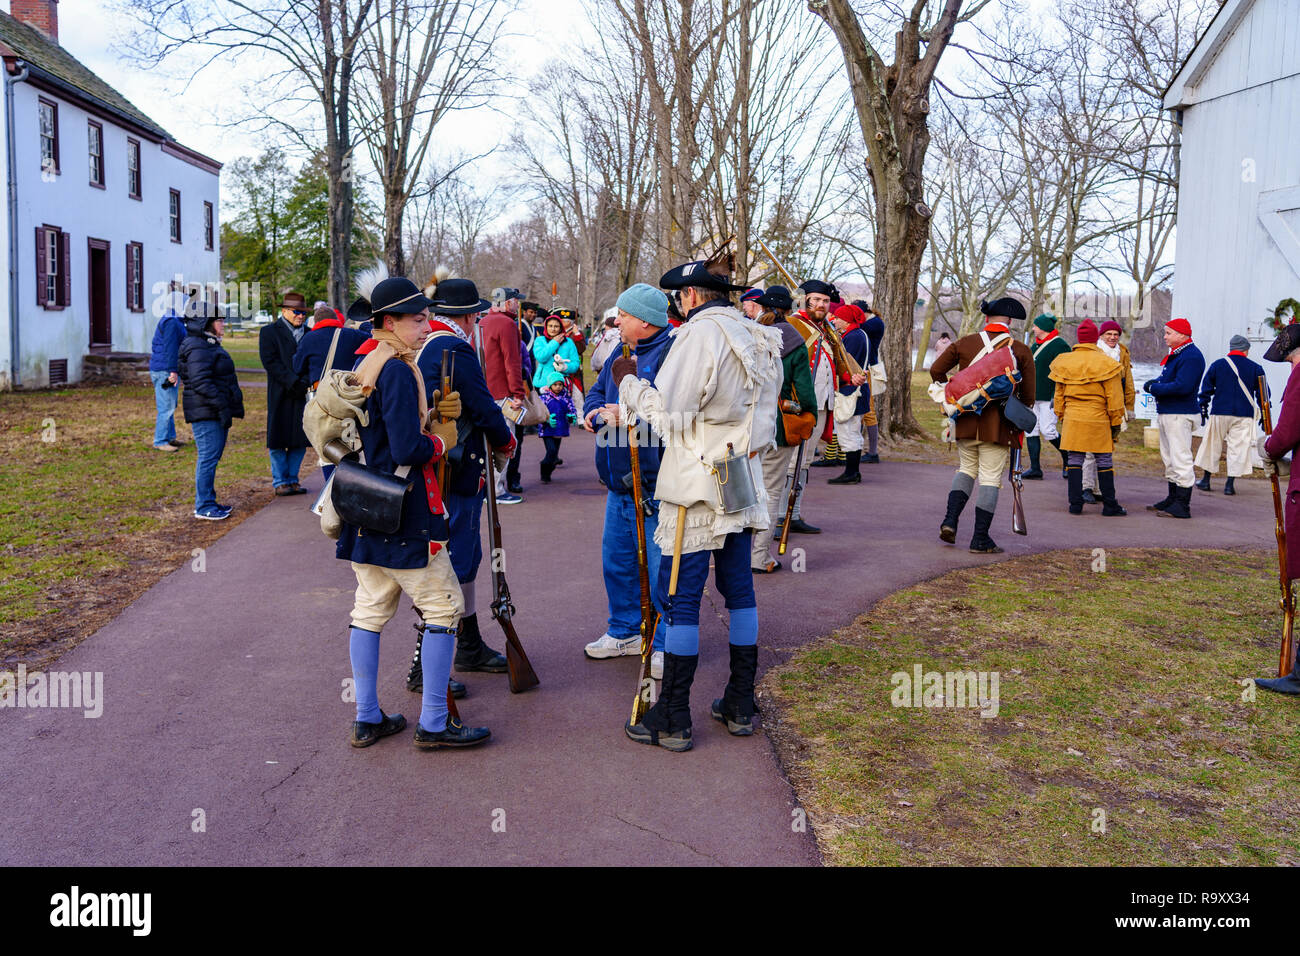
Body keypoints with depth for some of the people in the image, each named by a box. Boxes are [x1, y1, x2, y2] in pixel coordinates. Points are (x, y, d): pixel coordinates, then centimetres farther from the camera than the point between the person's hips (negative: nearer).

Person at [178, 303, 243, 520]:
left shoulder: (210, 345, 19)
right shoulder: (198, 349, -16)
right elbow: (201, 382, -23)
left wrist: (233, 406, 23)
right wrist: (221, 406, -26)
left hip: (215, 412, 11)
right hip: (205, 413, -11)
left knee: (211, 456, 15)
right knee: (208, 456, -7)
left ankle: (207, 501, 23)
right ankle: (204, 506, -2)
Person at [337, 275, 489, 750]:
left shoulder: (362, 365, 13)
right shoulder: (398, 370, -18)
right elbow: (408, 450, -24)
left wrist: (434, 416, 5)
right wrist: (442, 440, -5)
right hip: (402, 516, -10)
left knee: (371, 609, 14)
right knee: (443, 608, 1)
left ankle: (367, 719, 23)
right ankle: (433, 723, 7)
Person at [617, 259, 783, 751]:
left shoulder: (699, 333, -14)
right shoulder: (758, 341, 12)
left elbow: (669, 415, -16)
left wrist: (628, 383, -1)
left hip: (696, 488, -8)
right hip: (741, 483, 8)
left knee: (680, 598, -2)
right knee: (739, 590, 14)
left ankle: (673, 720, 4)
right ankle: (740, 705, 23)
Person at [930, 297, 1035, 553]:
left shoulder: (964, 343, 3)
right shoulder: (1021, 351, -2)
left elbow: (936, 370, 9)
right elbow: (1029, 393, 2)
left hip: (965, 420, 3)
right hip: (998, 424, -3)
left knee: (967, 468, 21)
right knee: (990, 478, 3)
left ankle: (950, 520, 5)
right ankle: (980, 539, 4)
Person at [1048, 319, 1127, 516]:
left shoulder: (1064, 362, 5)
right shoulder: (1105, 363, -7)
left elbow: (1059, 394, 12)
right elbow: (1113, 396, -4)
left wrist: (1061, 415, 21)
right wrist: (1116, 422, 3)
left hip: (1072, 418, 3)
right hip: (1098, 419, -3)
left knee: (1074, 459, 7)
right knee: (1104, 460, 5)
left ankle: (1075, 503, 6)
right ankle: (1109, 505, 10)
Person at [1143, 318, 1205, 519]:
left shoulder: (1191, 356, -16)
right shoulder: (1175, 354, 17)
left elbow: (1182, 386, -25)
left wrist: (1154, 388, -15)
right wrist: (1155, 383, 4)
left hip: (1180, 415, -11)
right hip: (1166, 413, 11)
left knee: (1181, 459, -9)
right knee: (1170, 459, 17)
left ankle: (1182, 506, -8)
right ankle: (1173, 499, 27)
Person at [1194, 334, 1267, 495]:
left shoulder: (1217, 365, 2)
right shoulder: (1255, 369, 2)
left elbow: (1206, 389, 5)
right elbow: (1262, 394, 6)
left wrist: (1203, 409, 14)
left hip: (1219, 413, 1)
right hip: (1244, 416, -1)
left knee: (1212, 445, 11)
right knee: (1238, 447, 3)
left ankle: (1206, 480, 16)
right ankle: (1229, 484, -1)